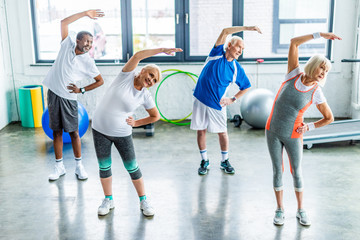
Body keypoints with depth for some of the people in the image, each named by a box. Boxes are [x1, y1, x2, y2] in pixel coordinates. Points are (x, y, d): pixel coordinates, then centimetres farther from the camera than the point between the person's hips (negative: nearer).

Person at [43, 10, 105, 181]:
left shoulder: (88, 62, -5)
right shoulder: (67, 45, 1)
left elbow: (100, 81, 2)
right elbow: (64, 22, -3)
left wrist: (82, 90, -5)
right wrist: (85, 14, -3)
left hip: (69, 98, -2)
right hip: (53, 94, 2)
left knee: (73, 133, 1)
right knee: (57, 132, 8)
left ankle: (79, 166, 14)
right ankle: (59, 166, 17)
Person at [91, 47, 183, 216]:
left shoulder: (145, 96, -4)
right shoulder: (127, 75, -10)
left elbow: (156, 116, 9)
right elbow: (137, 56, -24)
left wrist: (136, 123, -2)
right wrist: (162, 50, -26)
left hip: (122, 133, 0)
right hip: (100, 129, 0)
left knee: (132, 167, 3)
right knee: (104, 167, 8)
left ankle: (143, 201, 19)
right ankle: (108, 200, 26)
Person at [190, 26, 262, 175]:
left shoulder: (237, 69, -2)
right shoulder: (217, 54, -5)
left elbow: (247, 86, 11)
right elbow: (225, 31, -15)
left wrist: (233, 99, 2)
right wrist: (246, 28, -19)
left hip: (217, 104, 1)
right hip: (200, 100, 0)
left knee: (222, 133, 5)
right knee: (201, 130, 6)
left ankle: (225, 161, 23)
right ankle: (204, 161, 21)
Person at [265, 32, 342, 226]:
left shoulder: (316, 94, -9)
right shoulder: (294, 74, -8)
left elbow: (329, 118, 4)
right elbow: (294, 42, -10)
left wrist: (309, 127, -10)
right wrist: (320, 34, -12)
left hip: (293, 136, -1)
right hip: (273, 132, 1)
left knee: (297, 172, 9)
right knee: (277, 170, 8)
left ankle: (300, 210, 26)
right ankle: (280, 209, 21)